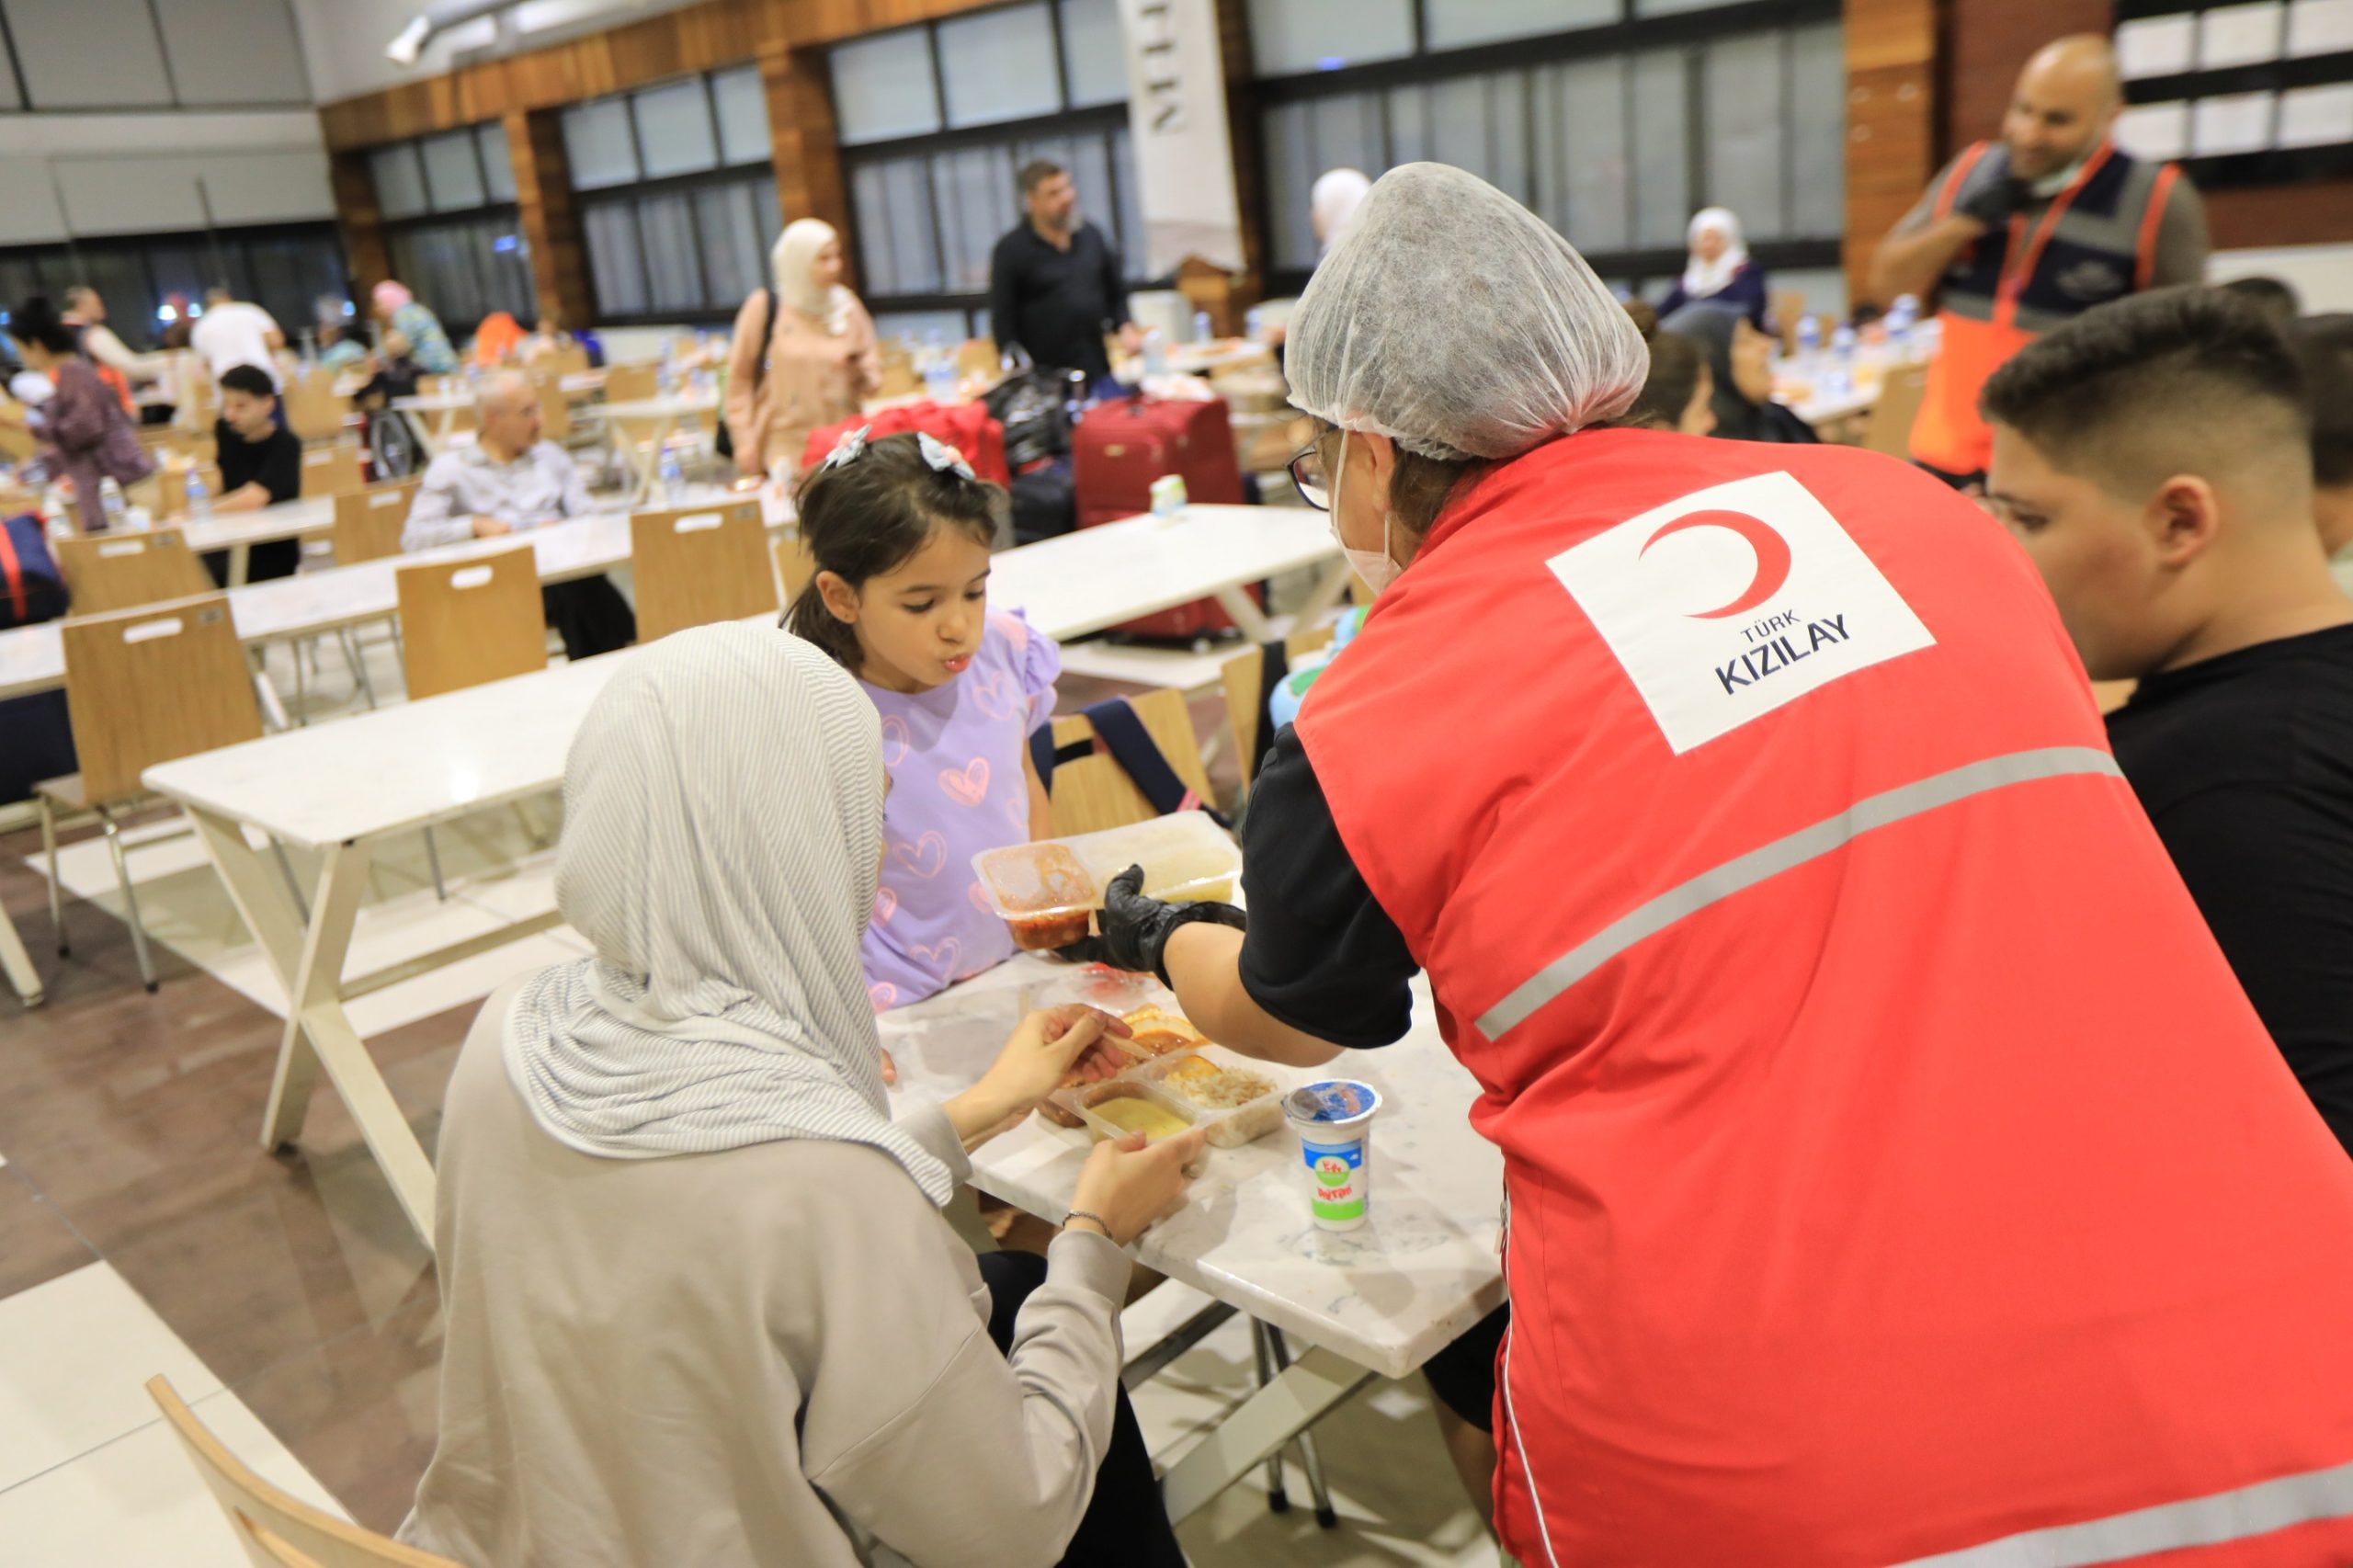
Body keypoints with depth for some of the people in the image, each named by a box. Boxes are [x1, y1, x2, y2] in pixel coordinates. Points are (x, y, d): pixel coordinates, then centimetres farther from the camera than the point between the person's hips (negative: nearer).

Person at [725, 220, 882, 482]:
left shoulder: (847, 305, 10)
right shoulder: (765, 306, 1)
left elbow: (873, 375, 17)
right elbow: (739, 379, 4)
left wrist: (862, 373, -7)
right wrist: (745, 441, -1)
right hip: (787, 451, -3)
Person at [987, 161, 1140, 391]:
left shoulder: (1092, 236, 12)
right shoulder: (1010, 251, -3)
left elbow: (1116, 292, 22)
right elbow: (1002, 319, -4)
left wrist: (1125, 327, 3)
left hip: (1099, 373, 5)